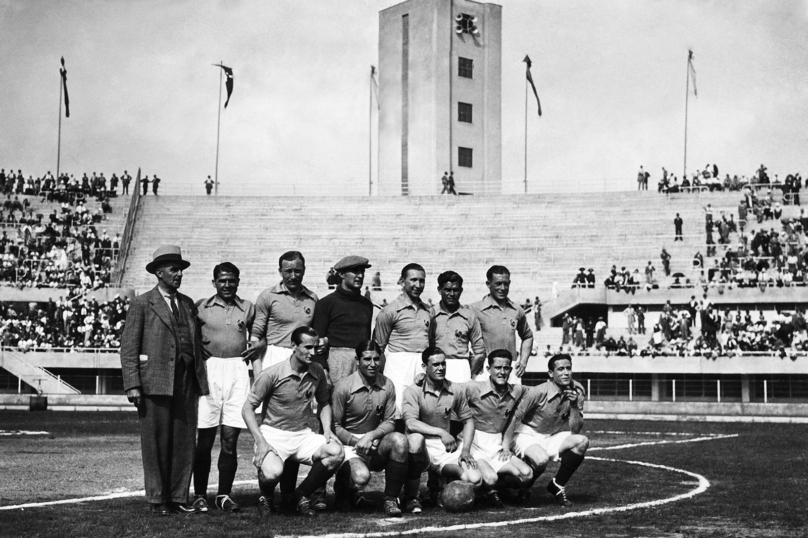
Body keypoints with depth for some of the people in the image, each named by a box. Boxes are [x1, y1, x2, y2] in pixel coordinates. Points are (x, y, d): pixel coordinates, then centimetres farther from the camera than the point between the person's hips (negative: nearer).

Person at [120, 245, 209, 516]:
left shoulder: (187, 304, 17)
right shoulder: (142, 304, 2)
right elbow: (128, 347, -2)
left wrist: (200, 379, 10)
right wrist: (132, 385, -11)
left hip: (186, 381, 5)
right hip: (155, 382, -5)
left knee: (184, 440, 4)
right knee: (156, 442, -1)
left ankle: (178, 497, 11)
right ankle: (157, 500, 7)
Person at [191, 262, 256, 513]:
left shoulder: (248, 309, 10)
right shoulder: (201, 307, 4)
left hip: (238, 372, 1)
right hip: (209, 370, -1)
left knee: (230, 439, 1)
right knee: (204, 440, 1)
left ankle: (224, 495, 10)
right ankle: (200, 495, 10)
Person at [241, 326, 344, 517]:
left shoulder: (318, 372, 2)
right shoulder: (272, 374, -13)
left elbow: (324, 404, 19)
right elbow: (247, 408, -8)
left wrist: (327, 429, 1)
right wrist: (260, 442, -18)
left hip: (302, 434, 5)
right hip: (273, 434, -5)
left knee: (337, 452, -22)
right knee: (273, 472, -34)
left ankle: (303, 494, 3)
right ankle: (266, 498, 7)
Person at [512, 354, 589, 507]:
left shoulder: (576, 391, -6)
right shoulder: (538, 392, -21)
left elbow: (575, 430, -8)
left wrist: (574, 405, -23)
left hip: (552, 438, 5)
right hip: (528, 436, -5)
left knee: (582, 442, -22)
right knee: (541, 459, -37)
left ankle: (557, 486, -2)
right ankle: (523, 487, 0)